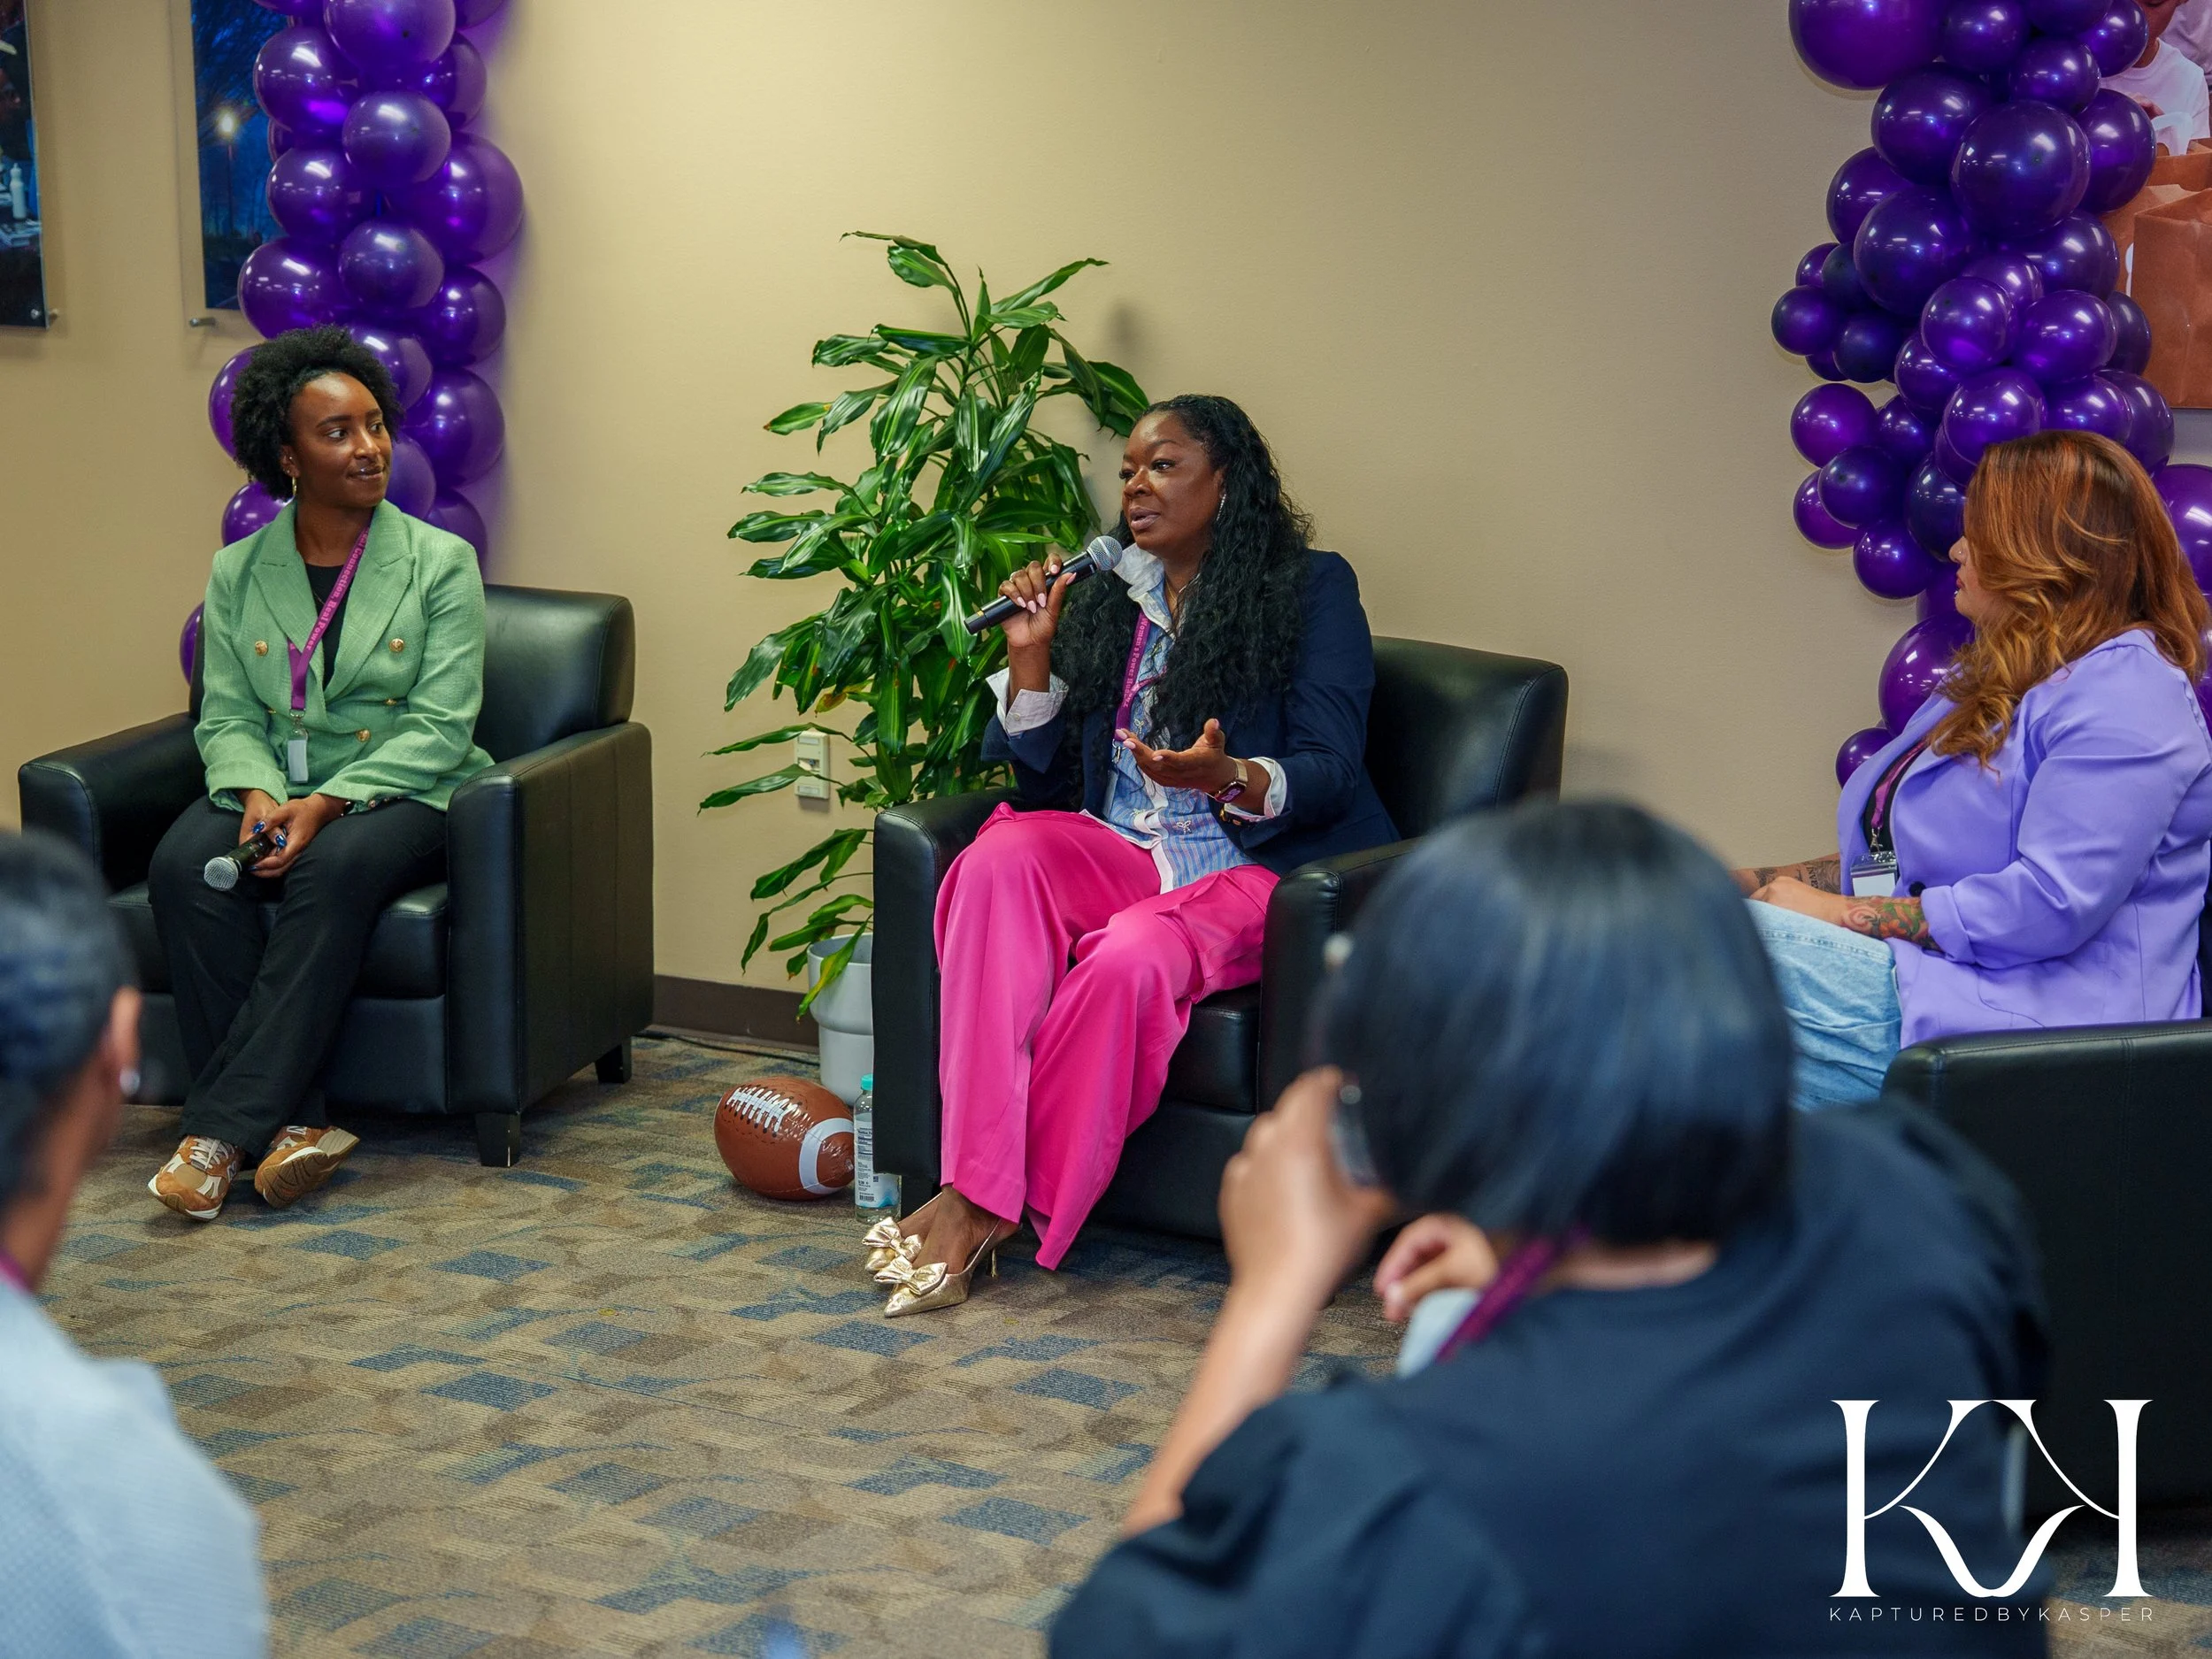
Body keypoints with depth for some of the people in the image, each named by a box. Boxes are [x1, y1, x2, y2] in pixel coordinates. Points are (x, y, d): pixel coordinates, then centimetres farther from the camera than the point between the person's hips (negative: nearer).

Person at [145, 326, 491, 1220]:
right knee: (183, 866, -29)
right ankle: (292, 1122, -30)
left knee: (334, 871, -36)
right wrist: (257, 794, -18)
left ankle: (220, 1129, -33)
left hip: (398, 795, -3)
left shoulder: (440, 562, 0)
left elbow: (440, 728, -8)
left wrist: (327, 804, -21)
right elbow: (226, 716, 6)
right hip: (274, 789, 3)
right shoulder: (238, 571, 10)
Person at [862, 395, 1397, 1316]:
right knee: (1001, 857, -29)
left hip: (1255, 875, -4)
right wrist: (1032, 656, -2)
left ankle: (986, 1204, -24)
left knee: (1131, 958, -36)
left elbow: (1331, 772, -8)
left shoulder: (1314, 589, 2)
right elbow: (1040, 769, 14)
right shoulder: (1109, 598, 17)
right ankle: (975, 1186, -35)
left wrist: (1231, 779, -29)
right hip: (1121, 856, 5)